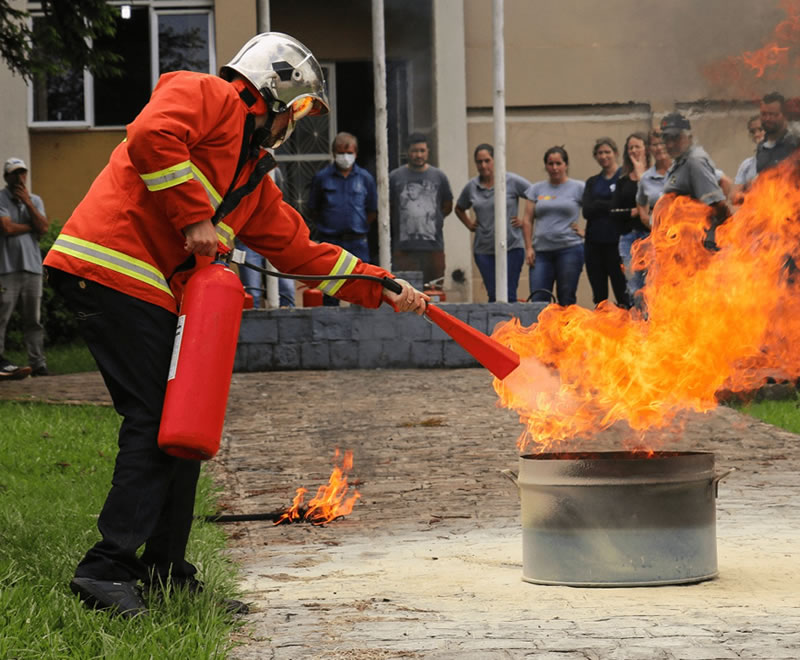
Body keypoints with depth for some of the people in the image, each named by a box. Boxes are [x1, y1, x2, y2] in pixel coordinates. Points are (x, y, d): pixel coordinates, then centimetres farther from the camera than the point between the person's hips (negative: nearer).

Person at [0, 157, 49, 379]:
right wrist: (31, 226, 1)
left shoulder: (35, 200, 17)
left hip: (32, 267, 5)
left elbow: (44, 228, 2)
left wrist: (27, 203, -3)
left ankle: (38, 363, 3)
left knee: (33, 319, 3)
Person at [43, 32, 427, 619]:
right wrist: (195, 218, -16)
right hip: (111, 269, -10)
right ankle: (108, 568, -14)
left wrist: (383, 290, 23)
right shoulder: (204, 96, 1)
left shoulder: (255, 180, 27)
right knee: (157, 422, -14)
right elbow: (150, 139, -18)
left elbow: (302, 251, 28)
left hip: (158, 297, 10)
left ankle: (167, 573, 18)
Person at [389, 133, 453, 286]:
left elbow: (447, 206, 20)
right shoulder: (395, 177, 4)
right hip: (404, 248, -2)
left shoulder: (438, 176, 10)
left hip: (433, 245, 2)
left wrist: (432, 220, 13)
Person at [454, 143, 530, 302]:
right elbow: (459, 208, 28)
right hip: (483, 249, 4)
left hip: (511, 247, -4)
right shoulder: (471, 187, 9)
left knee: (509, 295, -8)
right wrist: (469, 224, 13)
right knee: (493, 296, 4)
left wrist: (525, 221, -5)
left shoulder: (512, 181, -4)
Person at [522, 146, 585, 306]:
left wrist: (584, 231, -4)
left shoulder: (578, 188, 4)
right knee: (537, 300, -6)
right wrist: (529, 248, 2)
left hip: (569, 249, -3)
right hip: (541, 251, 3)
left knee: (566, 301, 1)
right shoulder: (536, 189, 12)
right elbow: (527, 220, 10)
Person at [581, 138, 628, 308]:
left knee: (622, 292, -7)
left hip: (616, 242, -5)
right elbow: (586, 210, -1)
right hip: (594, 243, 5)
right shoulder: (592, 182, 15)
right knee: (599, 295, 9)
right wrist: (611, 206, -11)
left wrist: (599, 206, -13)